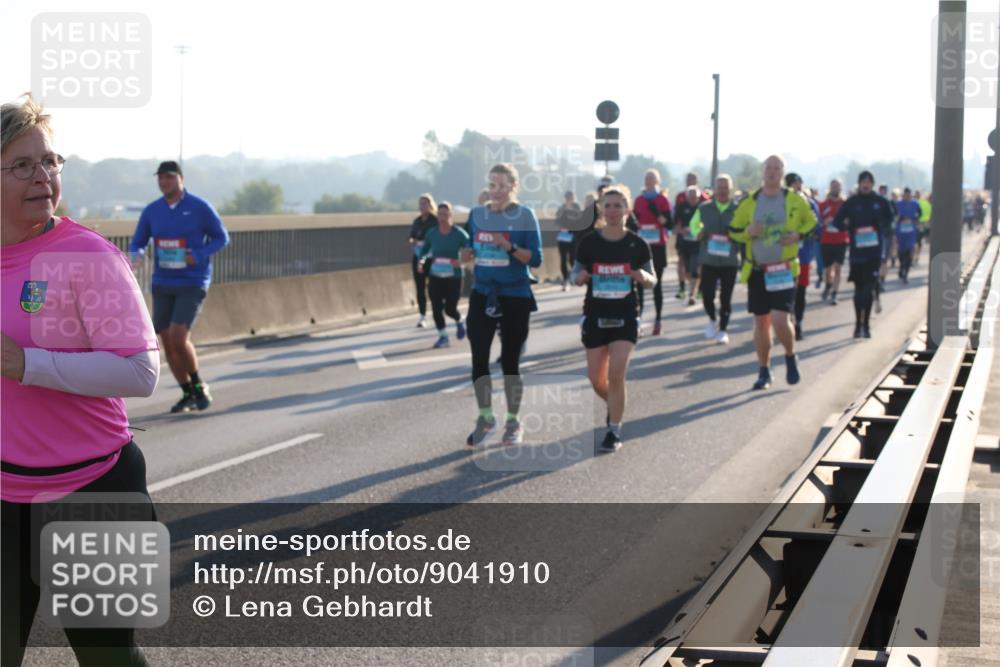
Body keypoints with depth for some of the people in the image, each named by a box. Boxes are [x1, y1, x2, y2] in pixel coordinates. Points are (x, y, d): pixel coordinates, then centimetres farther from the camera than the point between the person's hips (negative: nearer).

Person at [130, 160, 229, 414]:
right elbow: (138, 242, 9)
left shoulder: (200, 207, -7)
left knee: (178, 338, -17)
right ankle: (188, 394, 19)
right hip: (162, 285, 5)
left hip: (193, 284, -4)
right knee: (167, 342, 3)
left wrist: (199, 255, -16)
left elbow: (221, 237, 1)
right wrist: (136, 255, -15)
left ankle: (198, 385, 7)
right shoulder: (151, 211, 3)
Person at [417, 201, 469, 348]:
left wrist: (461, 261, -27)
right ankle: (443, 337, 15)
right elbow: (424, 249, 14)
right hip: (435, 276, 3)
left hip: (454, 277, -3)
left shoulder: (459, 234, -10)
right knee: (436, 308, -1)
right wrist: (420, 261, -5)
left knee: (450, 308, -5)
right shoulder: (431, 233, 0)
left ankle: (459, 322, 30)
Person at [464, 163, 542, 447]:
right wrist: (468, 254, -6)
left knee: (510, 361, 4)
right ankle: (485, 418, 18)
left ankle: (513, 422, 20)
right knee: (479, 359, 0)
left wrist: (510, 247, -24)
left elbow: (536, 259, -10)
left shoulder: (525, 216, -7)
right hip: (482, 295, 4)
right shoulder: (477, 214, 5)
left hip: (515, 298, -4)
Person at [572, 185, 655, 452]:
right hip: (595, 315, 2)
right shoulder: (589, 242, -4)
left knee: (616, 374, -12)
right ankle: (614, 406, 39)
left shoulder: (637, 244, -4)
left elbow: (652, 279, 5)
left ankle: (614, 431, 1)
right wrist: (580, 277, -19)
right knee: (596, 379, 6)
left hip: (625, 316, -1)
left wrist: (643, 277, -18)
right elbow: (576, 274, 5)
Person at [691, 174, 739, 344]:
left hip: (730, 261, -1)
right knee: (707, 294, -5)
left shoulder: (738, 210, -2)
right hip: (709, 259, 1)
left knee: (726, 298, 3)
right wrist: (698, 233, -1)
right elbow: (694, 223, 22)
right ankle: (712, 320, 25)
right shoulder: (704, 208, 4)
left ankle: (722, 330, 18)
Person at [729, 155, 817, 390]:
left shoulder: (795, 201, 0)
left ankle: (791, 357, 14)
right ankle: (764, 371, 20)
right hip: (756, 271, 3)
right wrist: (748, 232, -13)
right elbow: (733, 231, 8)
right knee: (761, 322, 8)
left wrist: (798, 235, -8)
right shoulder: (749, 202, 4)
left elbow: (812, 222, 11)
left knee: (780, 319, -15)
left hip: (784, 270, -3)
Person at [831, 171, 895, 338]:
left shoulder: (880, 201, 2)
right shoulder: (851, 202, 0)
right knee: (859, 288, 7)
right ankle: (859, 324, 18)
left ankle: (865, 324, 3)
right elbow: (837, 222, 2)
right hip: (857, 251, 0)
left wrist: (880, 225, -3)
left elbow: (889, 218, 16)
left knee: (869, 288, -5)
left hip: (874, 251, 0)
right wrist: (849, 227, -16)